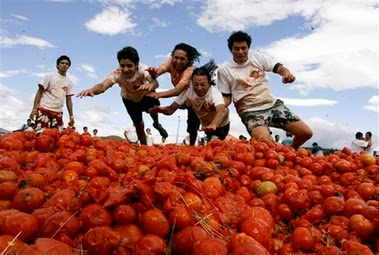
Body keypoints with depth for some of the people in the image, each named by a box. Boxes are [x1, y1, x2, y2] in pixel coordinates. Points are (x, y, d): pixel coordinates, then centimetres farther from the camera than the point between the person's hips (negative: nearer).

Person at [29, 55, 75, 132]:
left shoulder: (69, 81, 11)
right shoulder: (50, 76, 0)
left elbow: (69, 99, 13)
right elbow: (39, 92, -1)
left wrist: (71, 116, 9)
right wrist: (34, 108, -10)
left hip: (58, 112, 4)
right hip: (44, 109, -4)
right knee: (40, 133, -12)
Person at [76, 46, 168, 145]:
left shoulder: (142, 69, -40)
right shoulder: (117, 74, -39)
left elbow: (154, 82, -59)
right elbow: (103, 85, -55)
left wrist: (150, 85, -83)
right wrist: (91, 90, -78)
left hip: (146, 95, 1)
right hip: (129, 99, -1)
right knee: (138, 124, 4)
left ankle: (157, 124, 20)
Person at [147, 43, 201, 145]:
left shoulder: (190, 71, -38)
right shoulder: (171, 62, -21)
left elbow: (177, 91, -50)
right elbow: (158, 71, -38)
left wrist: (159, 94, -65)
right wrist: (153, 73, -62)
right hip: (182, 94, 6)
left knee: (193, 125, -4)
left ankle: (191, 146, 15)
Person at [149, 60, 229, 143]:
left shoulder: (215, 93, -33)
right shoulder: (189, 91, -22)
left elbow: (222, 111, -53)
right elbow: (171, 109, -22)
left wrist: (213, 125, -74)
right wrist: (163, 109, -46)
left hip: (220, 126, -4)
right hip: (206, 126, 4)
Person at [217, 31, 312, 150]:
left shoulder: (257, 57, 4)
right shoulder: (224, 69, -4)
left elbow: (278, 67, -1)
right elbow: (227, 97, 0)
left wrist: (287, 73, -26)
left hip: (273, 104, 5)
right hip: (251, 112, -4)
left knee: (306, 133, 1)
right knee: (265, 141, -36)